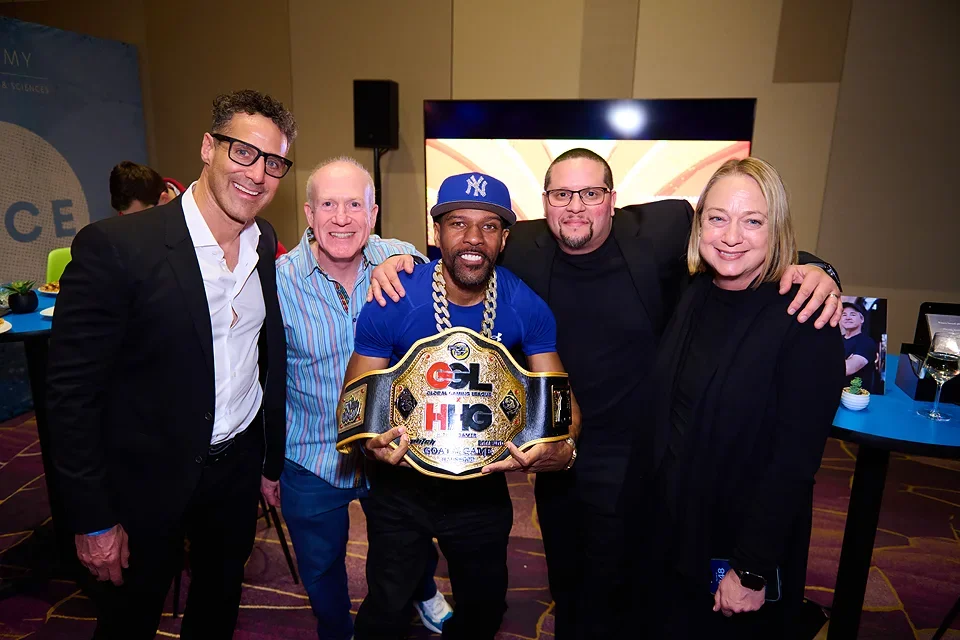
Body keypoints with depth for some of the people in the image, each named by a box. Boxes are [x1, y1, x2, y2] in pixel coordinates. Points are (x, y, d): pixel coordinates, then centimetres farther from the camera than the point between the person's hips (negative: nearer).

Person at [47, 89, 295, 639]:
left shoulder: (266, 244, -3)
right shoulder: (114, 247, -21)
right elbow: (72, 392, -17)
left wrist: (273, 461, 10)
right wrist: (93, 521, -12)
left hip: (238, 466, 5)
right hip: (147, 481, -4)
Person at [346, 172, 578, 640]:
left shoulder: (526, 307, -16)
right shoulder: (393, 302, -21)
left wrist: (562, 449, -33)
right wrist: (372, 441, -36)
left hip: (483, 484, 3)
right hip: (402, 484, -2)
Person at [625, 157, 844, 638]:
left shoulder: (805, 321, -18)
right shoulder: (691, 296, -3)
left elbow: (794, 459, -18)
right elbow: (660, 416, 2)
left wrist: (752, 568, -16)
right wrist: (641, 504, 2)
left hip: (742, 542, -5)